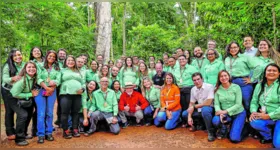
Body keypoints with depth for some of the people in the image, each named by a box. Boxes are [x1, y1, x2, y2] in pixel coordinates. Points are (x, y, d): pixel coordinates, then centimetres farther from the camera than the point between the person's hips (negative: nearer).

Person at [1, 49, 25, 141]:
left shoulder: (25, 65, -6)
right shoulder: (7, 66, -15)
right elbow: (4, 78, -22)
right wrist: (13, 78, -41)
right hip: (8, 91, -3)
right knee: (9, 111, 5)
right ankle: (10, 132, 17)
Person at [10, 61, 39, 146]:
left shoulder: (34, 78, -11)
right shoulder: (22, 80, -32)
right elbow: (15, 94, -29)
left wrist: (34, 92, -11)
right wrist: (30, 94, -25)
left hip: (24, 99, 8)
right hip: (14, 99, -8)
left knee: (29, 115, 15)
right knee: (23, 115, -23)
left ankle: (23, 134, 37)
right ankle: (19, 139, -9)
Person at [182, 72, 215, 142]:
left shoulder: (209, 87, -19)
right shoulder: (193, 89, 1)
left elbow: (208, 103, -25)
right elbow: (191, 104, 5)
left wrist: (194, 106, -14)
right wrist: (189, 117, -7)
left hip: (209, 109, -6)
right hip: (199, 110, 7)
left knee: (204, 110, -38)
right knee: (184, 114, -1)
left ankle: (211, 132, -21)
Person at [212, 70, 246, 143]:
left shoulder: (236, 87, -11)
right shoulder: (217, 89, -4)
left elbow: (238, 104, -15)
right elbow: (216, 104, -7)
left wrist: (225, 111, -25)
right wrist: (219, 112, -29)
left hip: (238, 114, -2)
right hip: (225, 114, 2)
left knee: (234, 138, -16)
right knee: (215, 121, -32)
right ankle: (223, 129, 5)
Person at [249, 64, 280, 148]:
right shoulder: (259, 86, 8)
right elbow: (254, 101, 5)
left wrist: (268, 116, -24)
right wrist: (253, 111, -15)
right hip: (265, 117, 5)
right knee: (254, 122, -29)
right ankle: (268, 137, 5)